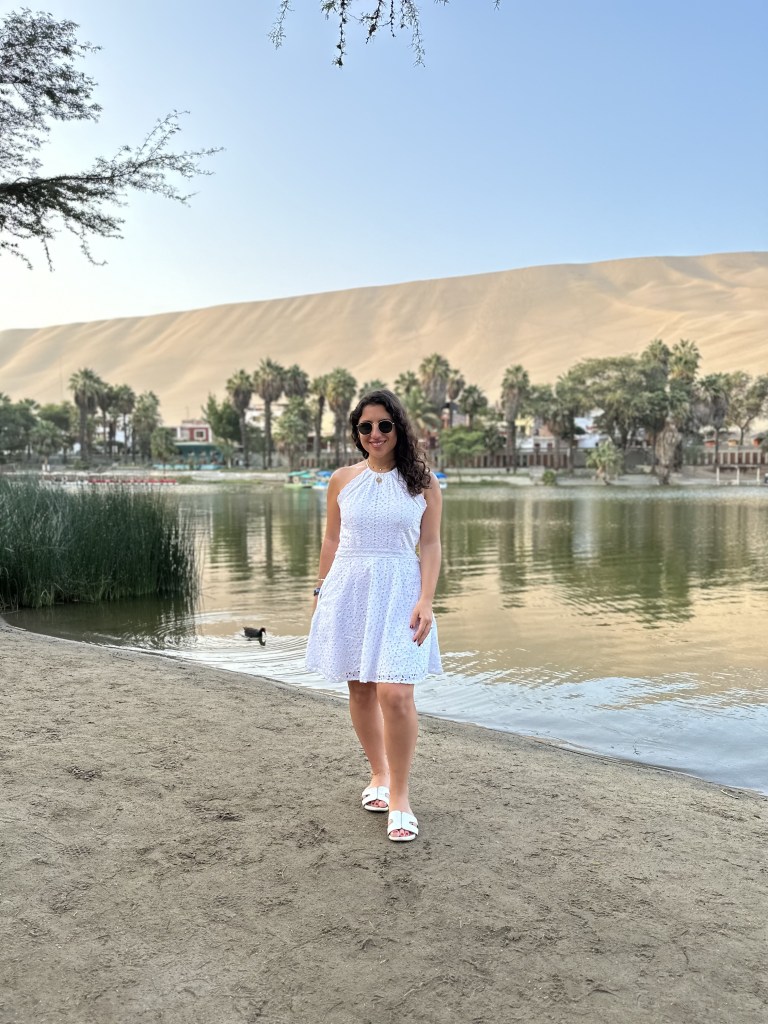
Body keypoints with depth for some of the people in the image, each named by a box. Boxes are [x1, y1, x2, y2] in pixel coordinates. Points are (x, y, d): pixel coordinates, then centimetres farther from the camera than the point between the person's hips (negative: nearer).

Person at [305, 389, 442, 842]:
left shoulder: (423, 482, 2)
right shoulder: (343, 480, 6)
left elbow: (431, 546, 0)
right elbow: (332, 540, 13)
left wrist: (426, 601, -9)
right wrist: (322, 592, 11)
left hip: (398, 592, -3)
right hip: (348, 589, 3)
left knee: (395, 694, -12)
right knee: (360, 688, 9)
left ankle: (400, 795, 5)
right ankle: (379, 773, 30)